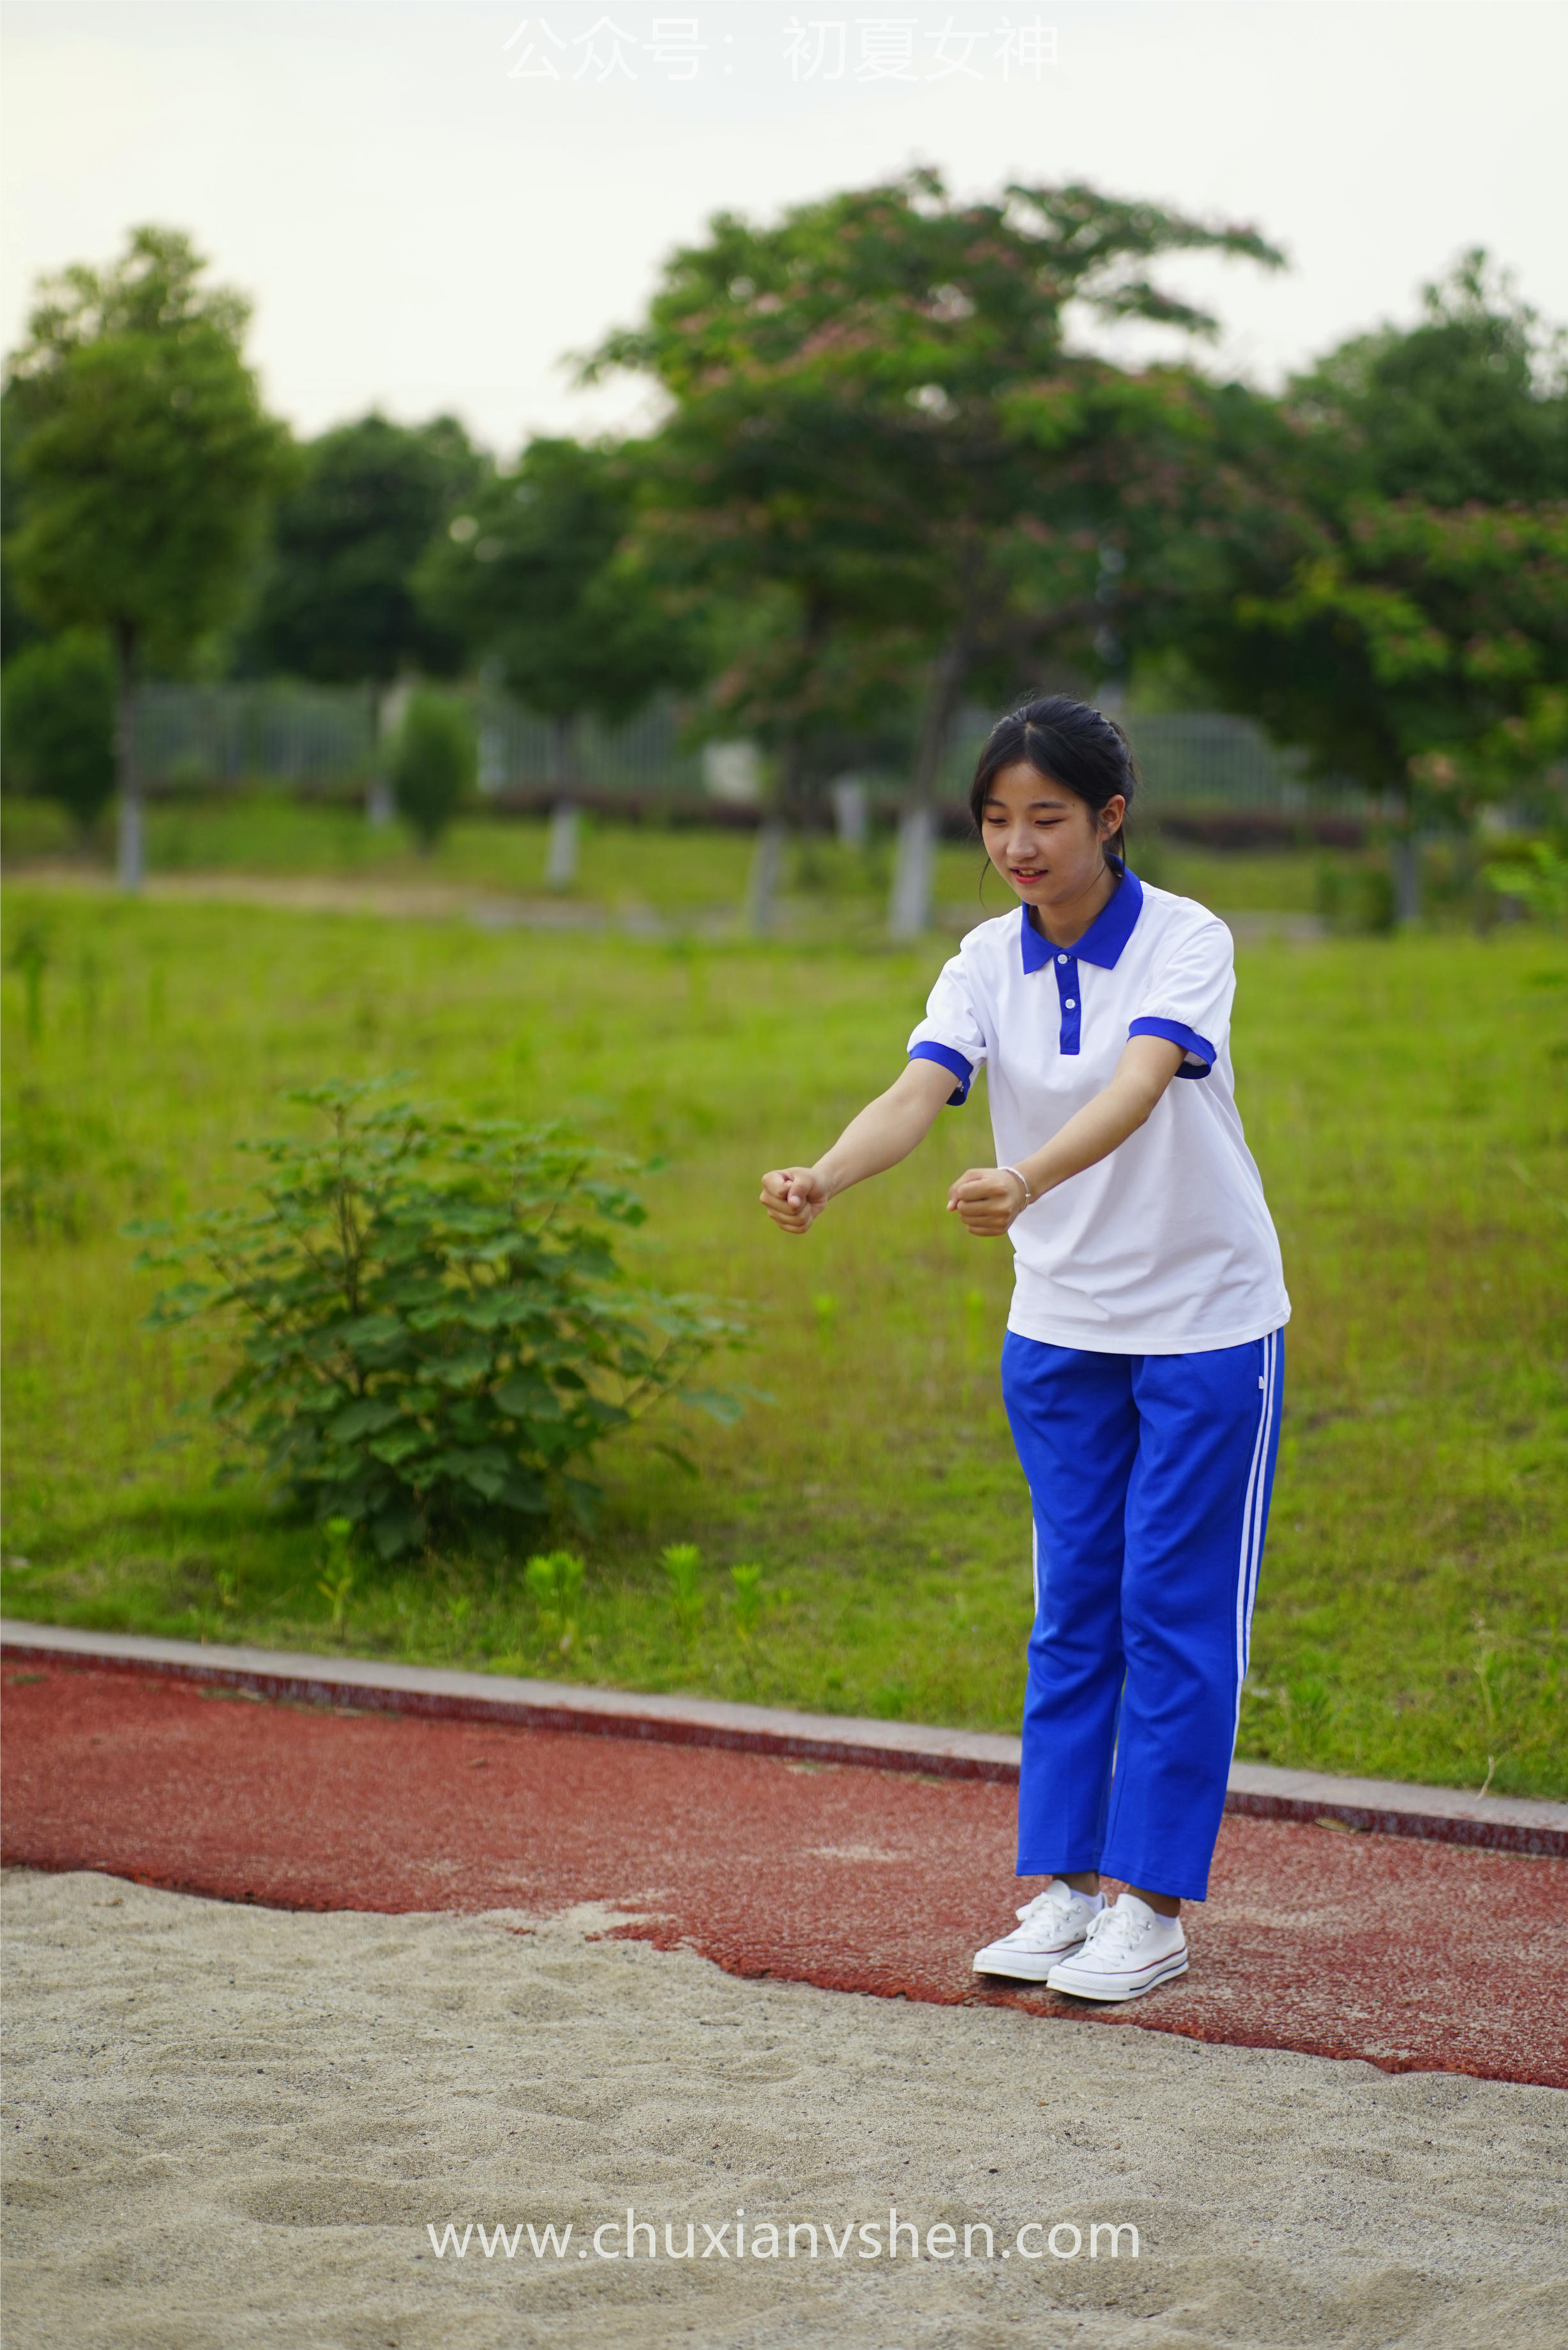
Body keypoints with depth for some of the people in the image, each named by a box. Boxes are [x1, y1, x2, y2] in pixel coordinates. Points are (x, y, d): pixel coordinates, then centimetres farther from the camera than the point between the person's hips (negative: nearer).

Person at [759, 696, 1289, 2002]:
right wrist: (821, 1180, -40)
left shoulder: (1187, 942, -16)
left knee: (1175, 1611, -1)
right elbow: (917, 1095, -19)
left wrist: (1030, 1181, -53)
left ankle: (1151, 1907, 6)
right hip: (1058, 1328, 5)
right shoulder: (989, 963, -3)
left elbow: (1138, 1089, -34)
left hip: (1206, 1322, -4)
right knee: (1070, 1611, 8)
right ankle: (1062, 1891, 14)